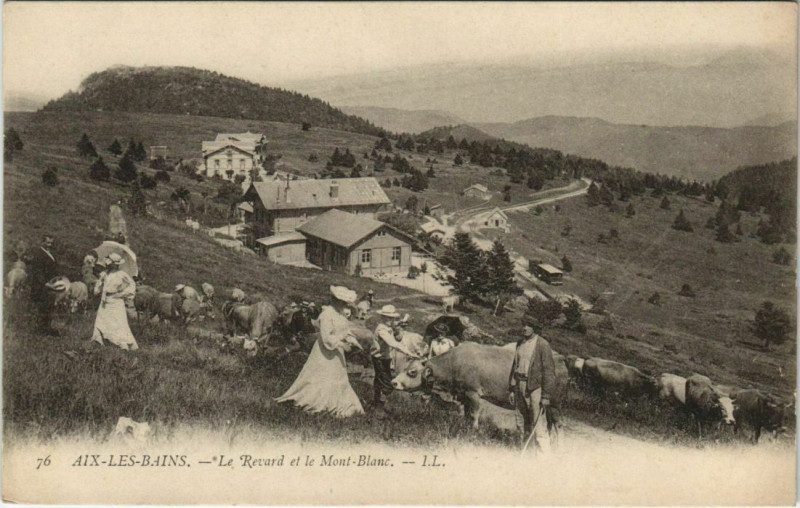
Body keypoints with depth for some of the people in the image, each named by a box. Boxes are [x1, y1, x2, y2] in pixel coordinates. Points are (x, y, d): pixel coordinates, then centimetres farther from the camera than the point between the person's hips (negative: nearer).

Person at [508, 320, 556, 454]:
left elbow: (549, 371, -10)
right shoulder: (520, 344, 11)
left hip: (535, 387, -7)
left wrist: (546, 396, -13)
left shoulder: (542, 345, -9)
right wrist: (511, 389, 15)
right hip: (520, 387, 7)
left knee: (538, 424, -9)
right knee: (521, 423, 12)